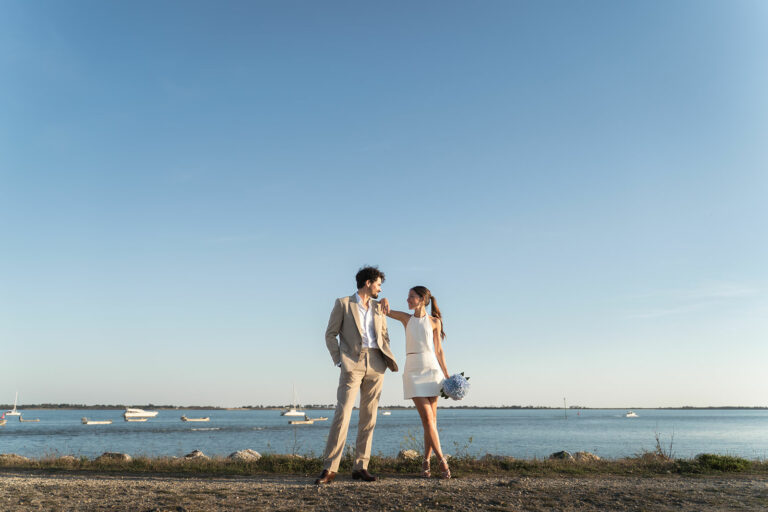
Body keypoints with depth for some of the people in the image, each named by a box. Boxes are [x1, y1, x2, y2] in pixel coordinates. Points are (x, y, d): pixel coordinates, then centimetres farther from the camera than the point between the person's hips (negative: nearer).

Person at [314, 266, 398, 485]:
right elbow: (330, 334, 2)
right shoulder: (343, 303, 4)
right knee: (342, 414, -12)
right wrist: (339, 360, -6)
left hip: (376, 364, 5)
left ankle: (360, 467, 10)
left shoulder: (379, 307, 18)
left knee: (369, 417, 4)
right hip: (353, 363, -4)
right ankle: (329, 468, -8)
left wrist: (387, 358, 8)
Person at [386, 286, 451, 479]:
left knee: (431, 418, 1)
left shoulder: (434, 321, 5)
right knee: (427, 418, -9)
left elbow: (439, 350, 7)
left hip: (432, 370, 0)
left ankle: (426, 461, 13)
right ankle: (442, 460, -2)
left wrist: (446, 375, 3)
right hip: (413, 371, 0)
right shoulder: (406, 318, 9)